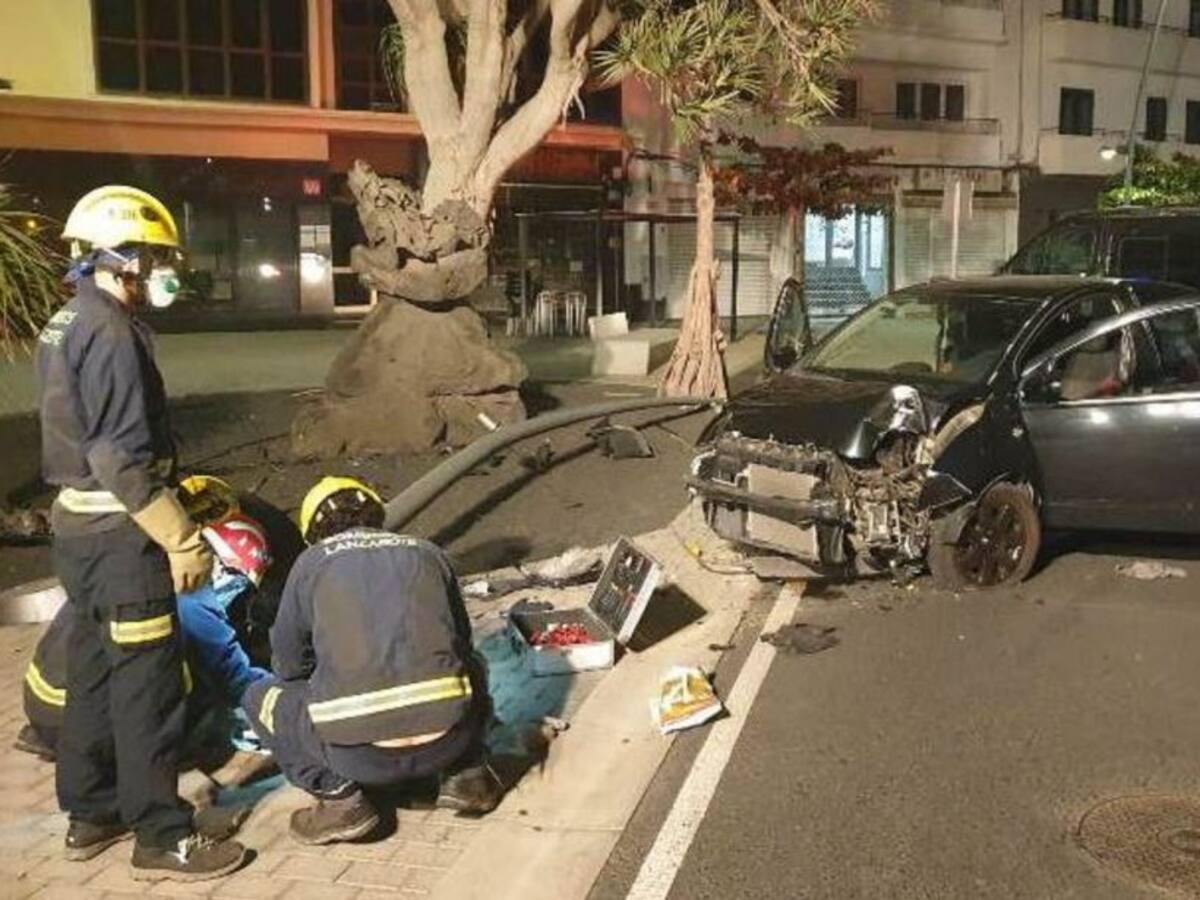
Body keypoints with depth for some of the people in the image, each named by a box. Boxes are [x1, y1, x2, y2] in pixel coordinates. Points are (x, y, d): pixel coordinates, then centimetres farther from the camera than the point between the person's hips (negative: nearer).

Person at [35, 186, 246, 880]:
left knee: (93, 672, 18)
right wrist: (182, 540, -20)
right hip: (120, 535, -10)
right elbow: (122, 457, -24)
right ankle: (162, 837, 7)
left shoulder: (67, 324, 12)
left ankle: (91, 812, 31)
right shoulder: (112, 333, -19)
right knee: (148, 686, -2)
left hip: (79, 524, 10)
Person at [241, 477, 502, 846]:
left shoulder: (312, 562, 11)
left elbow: (288, 666, 20)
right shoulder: (426, 553, 17)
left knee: (260, 698, 23)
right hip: (447, 740, 3)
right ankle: (465, 774, 16)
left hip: (361, 756, -3)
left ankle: (339, 796, 6)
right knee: (469, 671, 36)